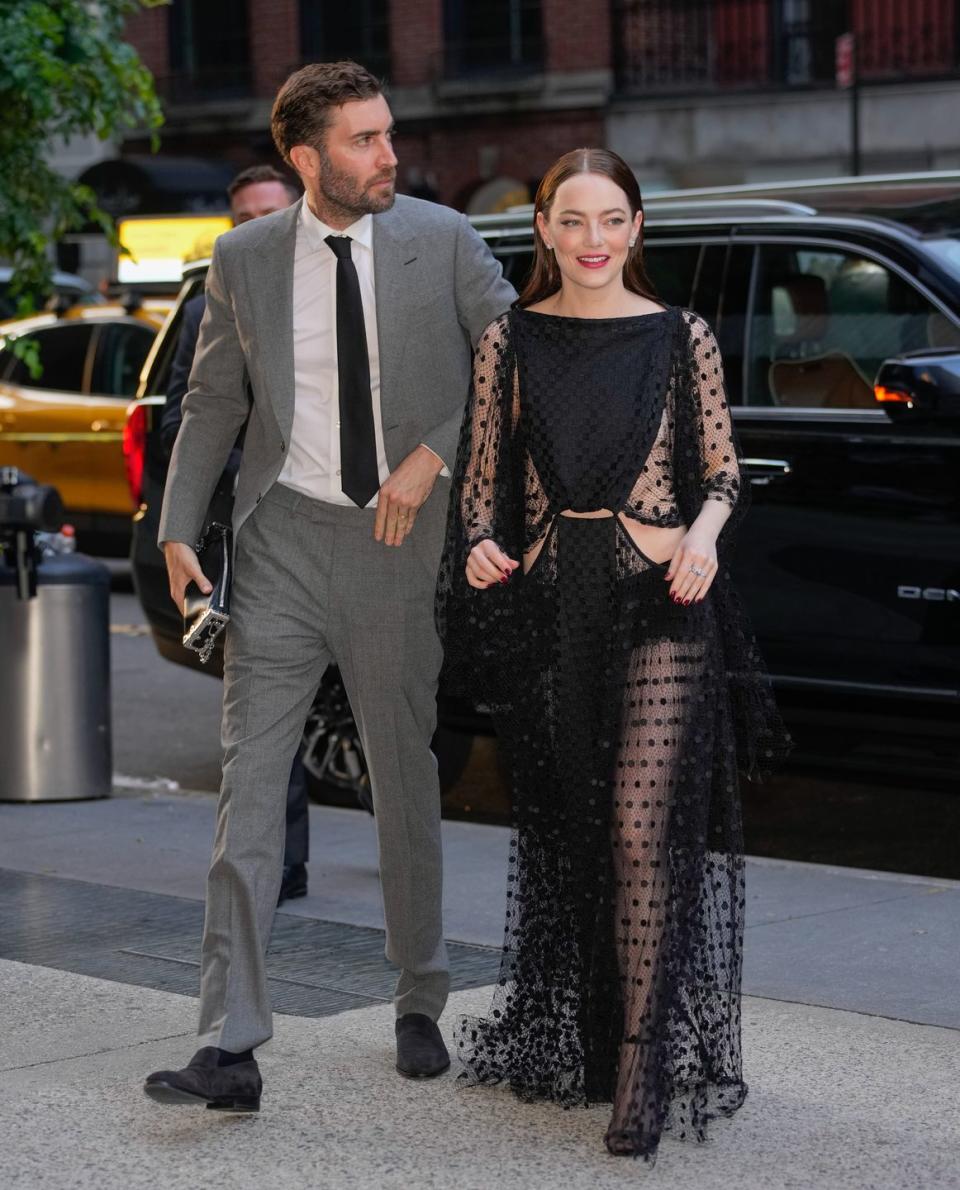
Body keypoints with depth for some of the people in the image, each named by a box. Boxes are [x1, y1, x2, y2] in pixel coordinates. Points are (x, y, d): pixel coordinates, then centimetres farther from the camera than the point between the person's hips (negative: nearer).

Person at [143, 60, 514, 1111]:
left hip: (397, 545, 0)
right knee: (249, 787, -8)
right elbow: (212, 404, 11)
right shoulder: (244, 259, 3)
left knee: (407, 782, 11)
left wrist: (433, 455, -9)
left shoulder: (441, 239, -1)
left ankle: (419, 1005, 30)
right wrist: (177, 531, 2)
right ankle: (229, 1049, -9)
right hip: (284, 540, 0)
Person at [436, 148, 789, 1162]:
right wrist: (481, 544, -7)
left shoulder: (682, 338, 3)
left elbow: (721, 472, 7)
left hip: (659, 600, -2)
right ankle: (569, 1041, 27)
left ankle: (641, 1069, -12)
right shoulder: (510, 340, 8)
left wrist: (703, 535, -13)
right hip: (548, 606, 3)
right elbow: (481, 475, 12)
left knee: (641, 829, -12)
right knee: (564, 829, 11)